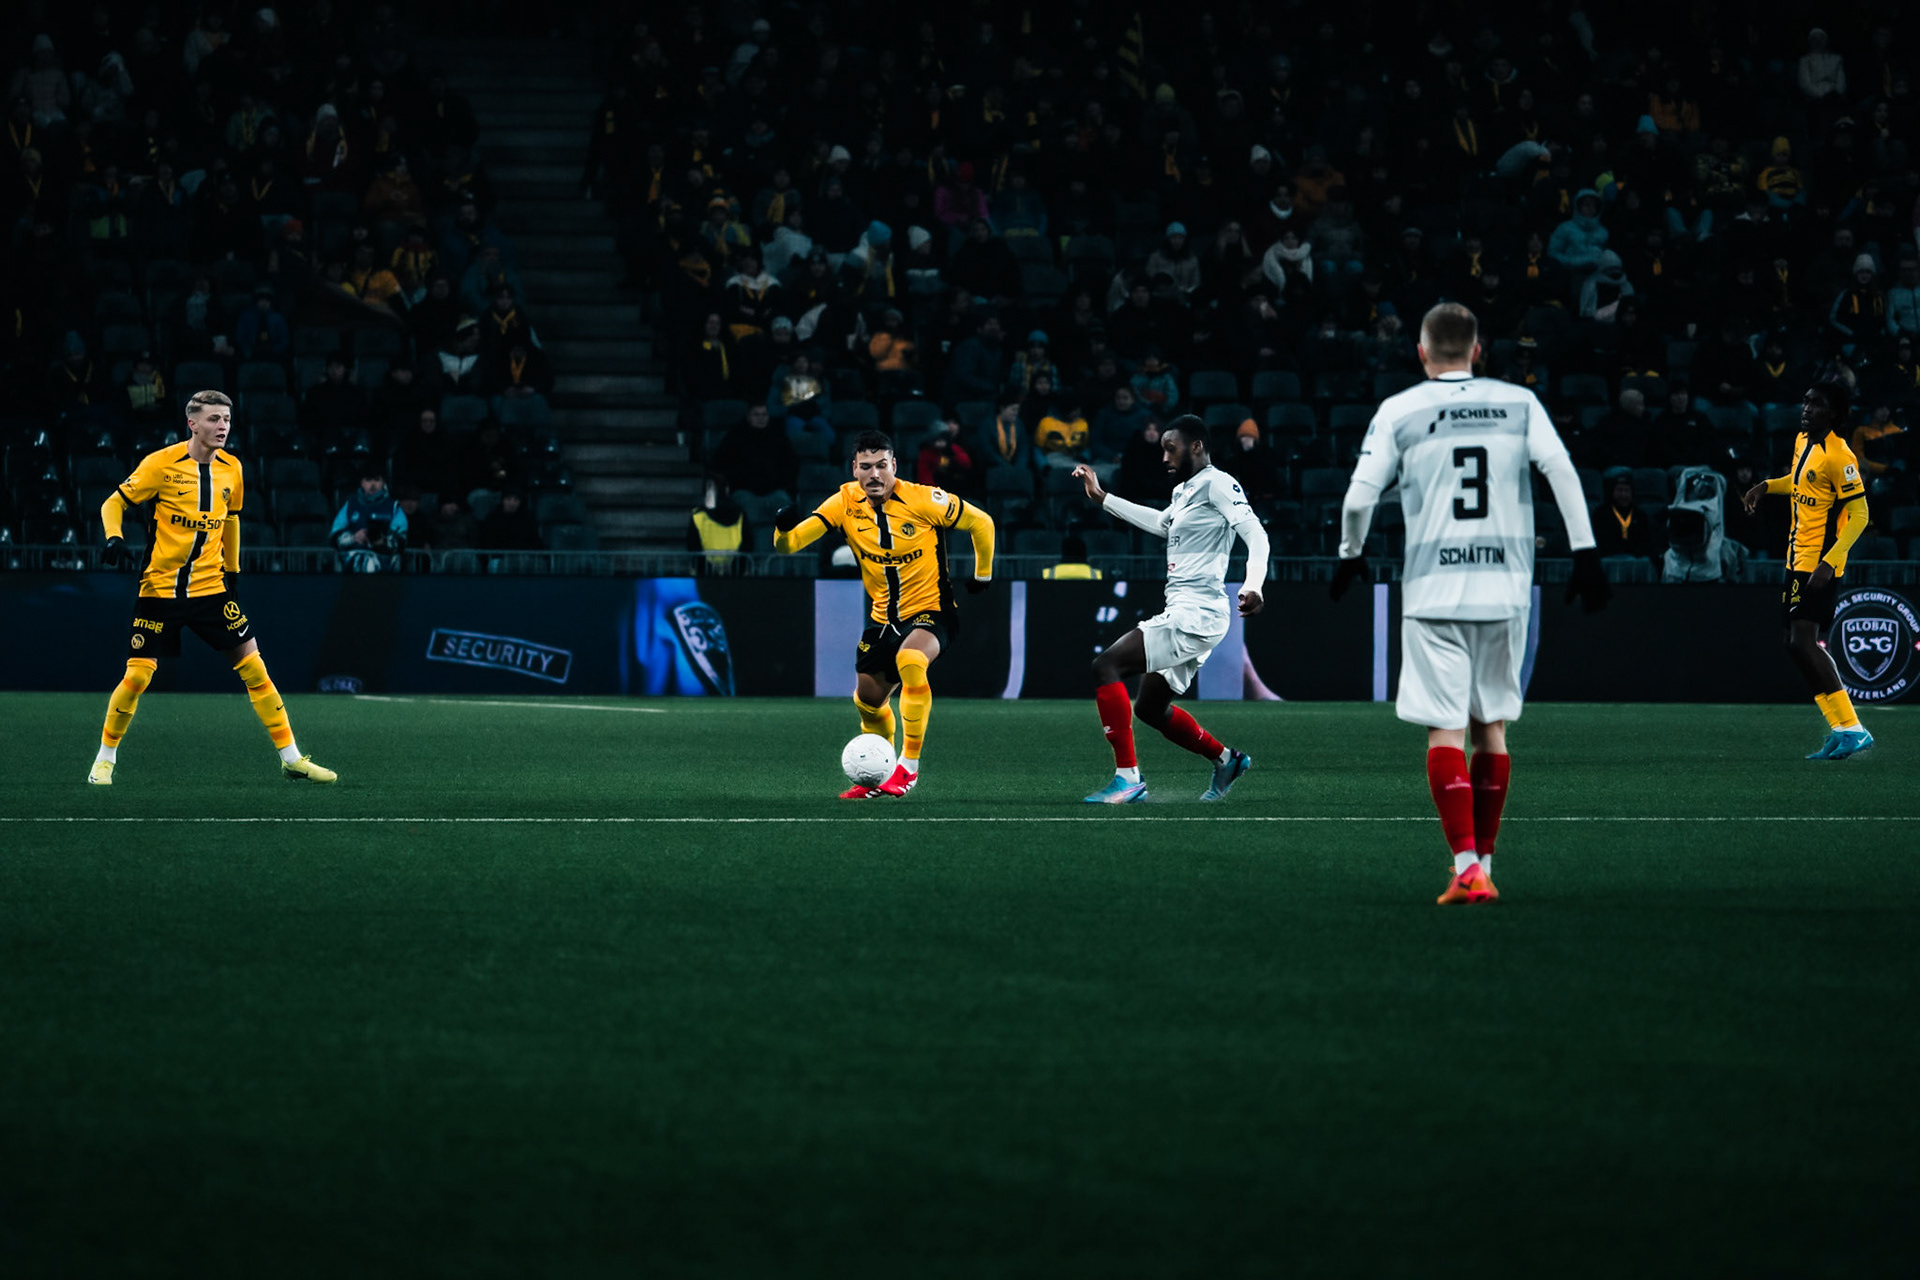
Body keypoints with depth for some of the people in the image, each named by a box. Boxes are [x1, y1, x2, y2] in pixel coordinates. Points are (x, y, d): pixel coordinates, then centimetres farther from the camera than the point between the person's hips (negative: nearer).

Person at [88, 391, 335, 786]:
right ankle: (105, 760, 12)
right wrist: (114, 539, -23)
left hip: (211, 587, 4)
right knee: (137, 677, -8)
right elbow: (113, 503, -5)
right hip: (160, 587, -4)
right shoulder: (161, 464, -11)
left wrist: (233, 569, 21)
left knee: (253, 666, -2)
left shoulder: (231, 468, 4)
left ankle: (290, 757, 5)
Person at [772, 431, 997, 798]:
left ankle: (909, 766, -24)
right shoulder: (845, 503, -9)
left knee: (910, 662, -35)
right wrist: (785, 528, -38)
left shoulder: (924, 500, -18)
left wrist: (982, 575, 5)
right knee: (868, 701, 14)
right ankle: (879, 778, 43)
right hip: (884, 618, 5)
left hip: (930, 610, -5)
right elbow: (788, 545, -15)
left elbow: (981, 523, -4)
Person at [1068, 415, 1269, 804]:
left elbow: (1255, 534, -19)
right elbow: (1161, 524, 39)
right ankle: (1226, 760, 30)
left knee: (1106, 666, -18)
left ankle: (1128, 776, -20)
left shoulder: (1217, 484, -9)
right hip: (1181, 615, 10)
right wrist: (1100, 497, 40)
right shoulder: (1184, 491, 19)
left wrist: (1253, 586, -36)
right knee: (1151, 709, 19)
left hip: (1195, 615, -10)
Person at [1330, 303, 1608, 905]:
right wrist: (1585, 551, -4)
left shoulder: (1399, 410, 2)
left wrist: (1351, 554, 14)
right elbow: (1560, 469, -6)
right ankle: (1483, 863, 19)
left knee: (1445, 731, -3)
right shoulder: (1518, 403, 7)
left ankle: (1467, 867, -15)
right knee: (1492, 726, 14)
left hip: (1434, 588, -2)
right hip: (1505, 585, 2)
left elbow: (1359, 497, -3)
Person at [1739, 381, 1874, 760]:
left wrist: (1829, 562, -26)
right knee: (1802, 647, 9)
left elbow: (1859, 515, -18)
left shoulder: (1839, 457, -18)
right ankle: (1843, 728, 12)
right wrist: (1766, 486, 13)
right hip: (1799, 558, 10)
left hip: (1819, 566, -10)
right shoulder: (1803, 442, 9)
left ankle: (1849, 728, -15)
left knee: (1801, 644, -17)